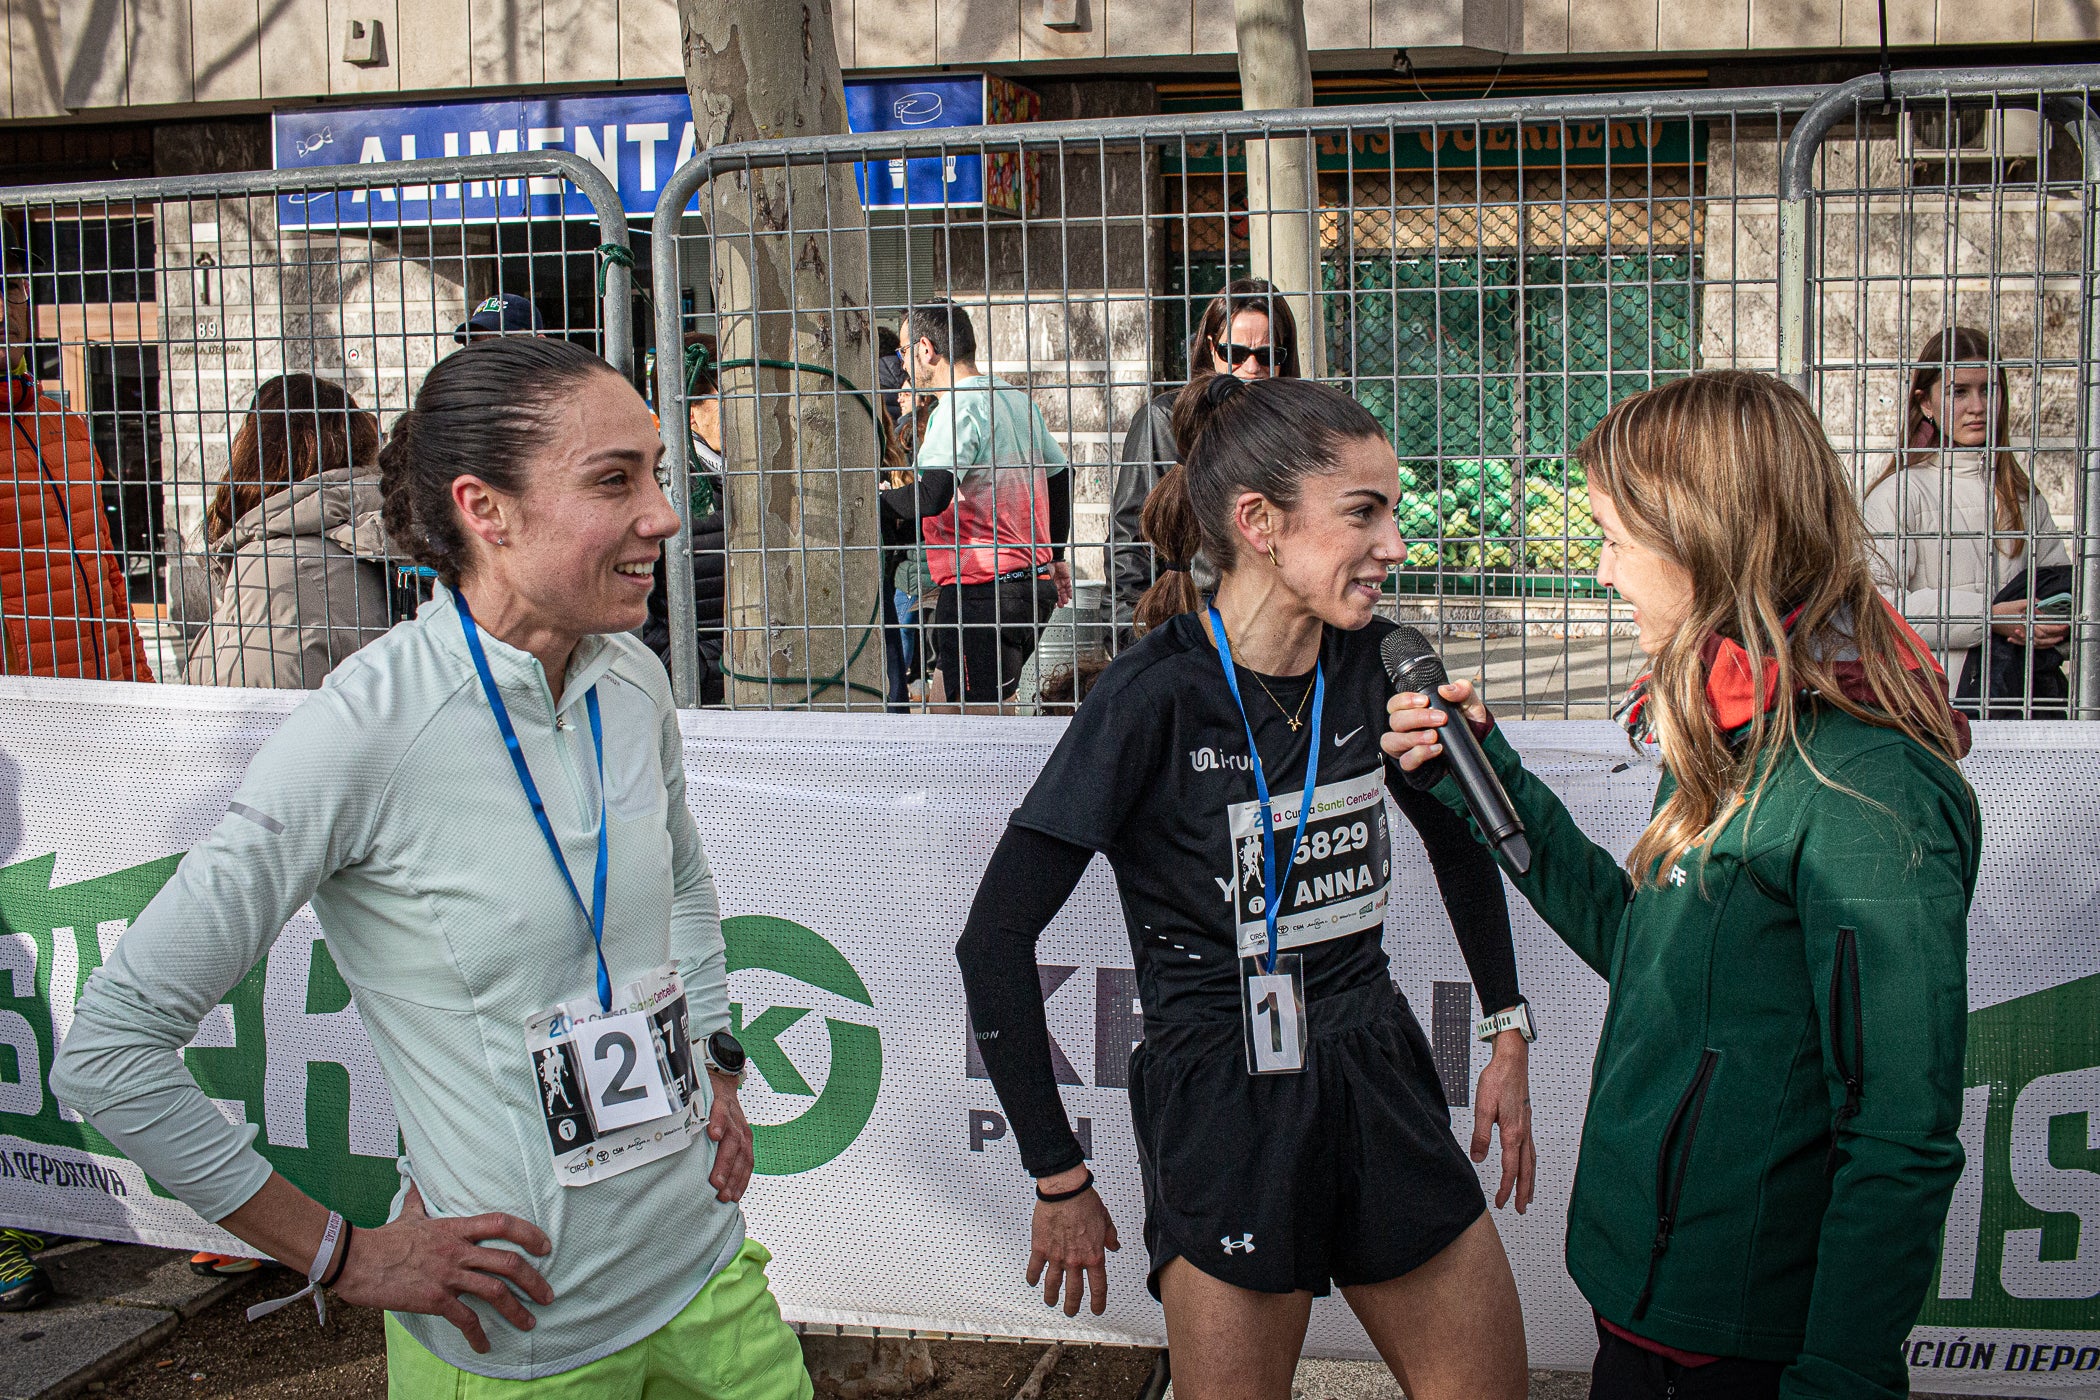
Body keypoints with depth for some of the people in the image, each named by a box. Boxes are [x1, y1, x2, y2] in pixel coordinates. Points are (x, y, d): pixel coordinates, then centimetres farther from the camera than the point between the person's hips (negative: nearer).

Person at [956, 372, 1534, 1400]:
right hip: (1224, 1111, -5)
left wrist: (1510, 1036, 14)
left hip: (1380, 1083, 5)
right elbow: (996, 942, -15)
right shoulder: (1154, 697, -17)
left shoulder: (1377, 666, -1)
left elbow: (1460, 842, 18)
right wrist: (1060, 1179, -10)